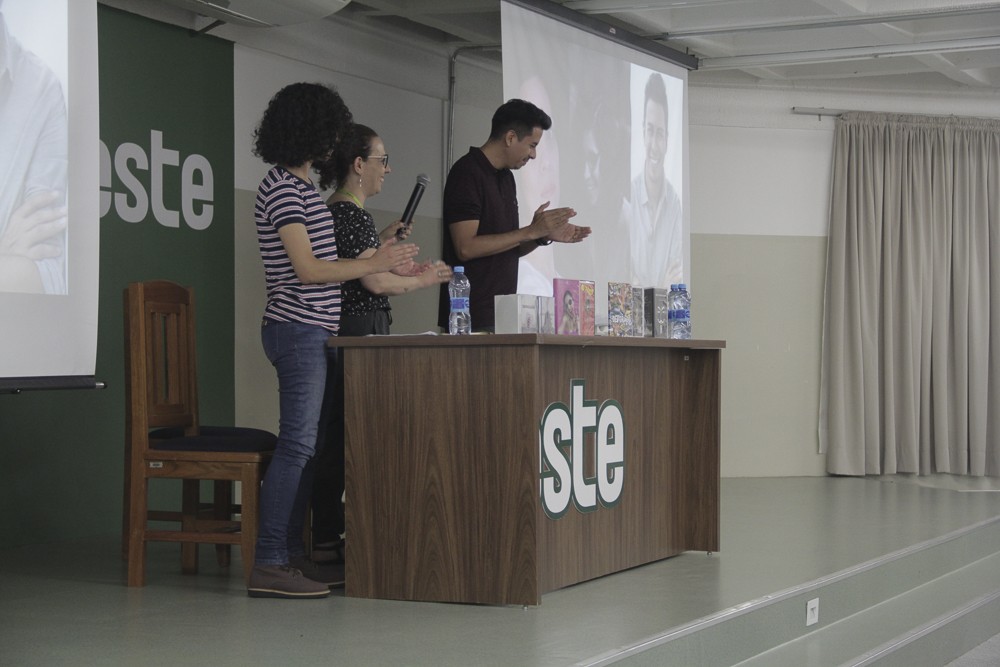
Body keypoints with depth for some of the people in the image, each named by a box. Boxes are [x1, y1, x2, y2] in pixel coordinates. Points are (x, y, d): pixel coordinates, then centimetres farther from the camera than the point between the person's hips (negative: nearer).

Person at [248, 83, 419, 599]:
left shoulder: (299, 186, 19)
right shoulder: (283, 188, -13)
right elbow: (307, 269, -18)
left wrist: (379, 256, 21)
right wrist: (374, 264, -13)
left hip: (314, 333, 10)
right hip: (298, 329, -10)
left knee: (307, 445, 10)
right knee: (298, 444, -12)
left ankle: (292, 554, 14)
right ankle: (268, 565, -11)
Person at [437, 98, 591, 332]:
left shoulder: (506, 178, 15)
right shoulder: (467, 173, -11)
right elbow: (466, 247, -20)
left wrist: (544, 236, 3)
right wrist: (531, 231, -17)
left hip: (501, 313, 8)